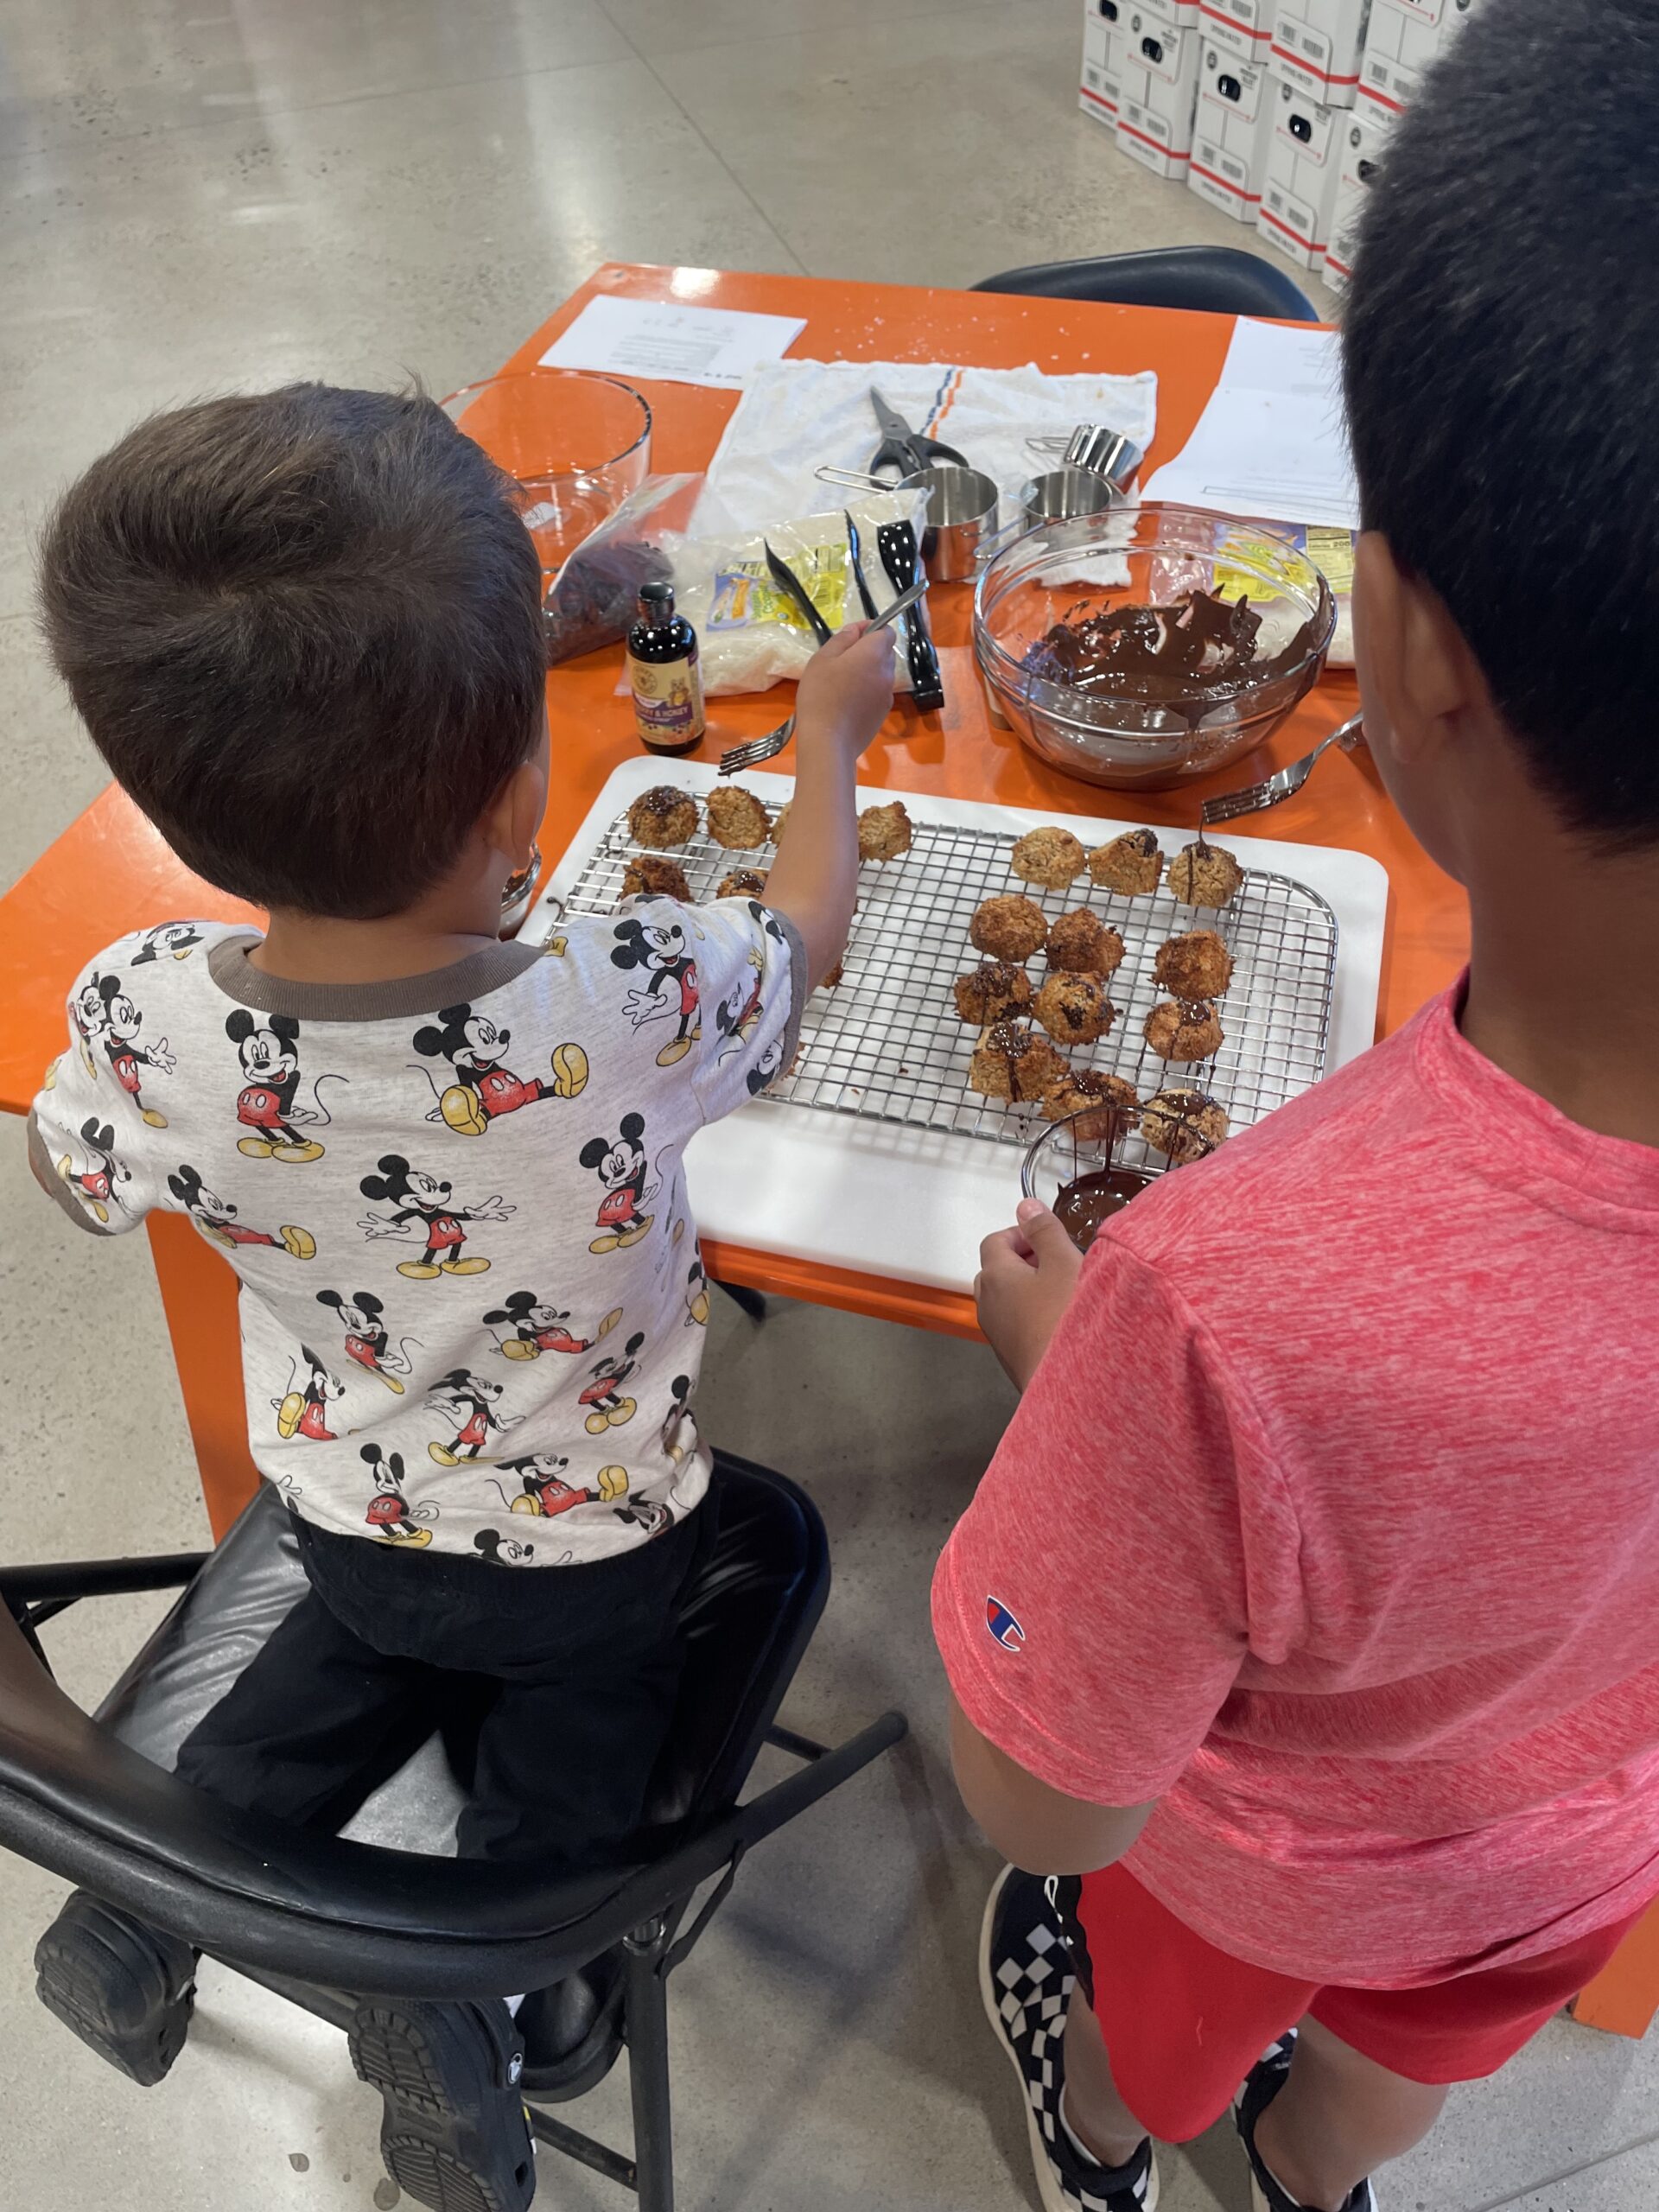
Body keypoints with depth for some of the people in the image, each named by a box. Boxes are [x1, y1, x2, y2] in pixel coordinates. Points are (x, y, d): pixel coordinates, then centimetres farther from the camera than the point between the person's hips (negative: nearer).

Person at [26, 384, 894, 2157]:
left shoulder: (137, 1022, -31)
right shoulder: (627, 1012, -39)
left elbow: (70, 1177, -6)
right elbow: (805, 928, -15)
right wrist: (829, 727, 3)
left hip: (345, 1504, 3)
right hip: (593, 1533, -2)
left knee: (370, 1635, 36)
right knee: (586, 1699, 30)